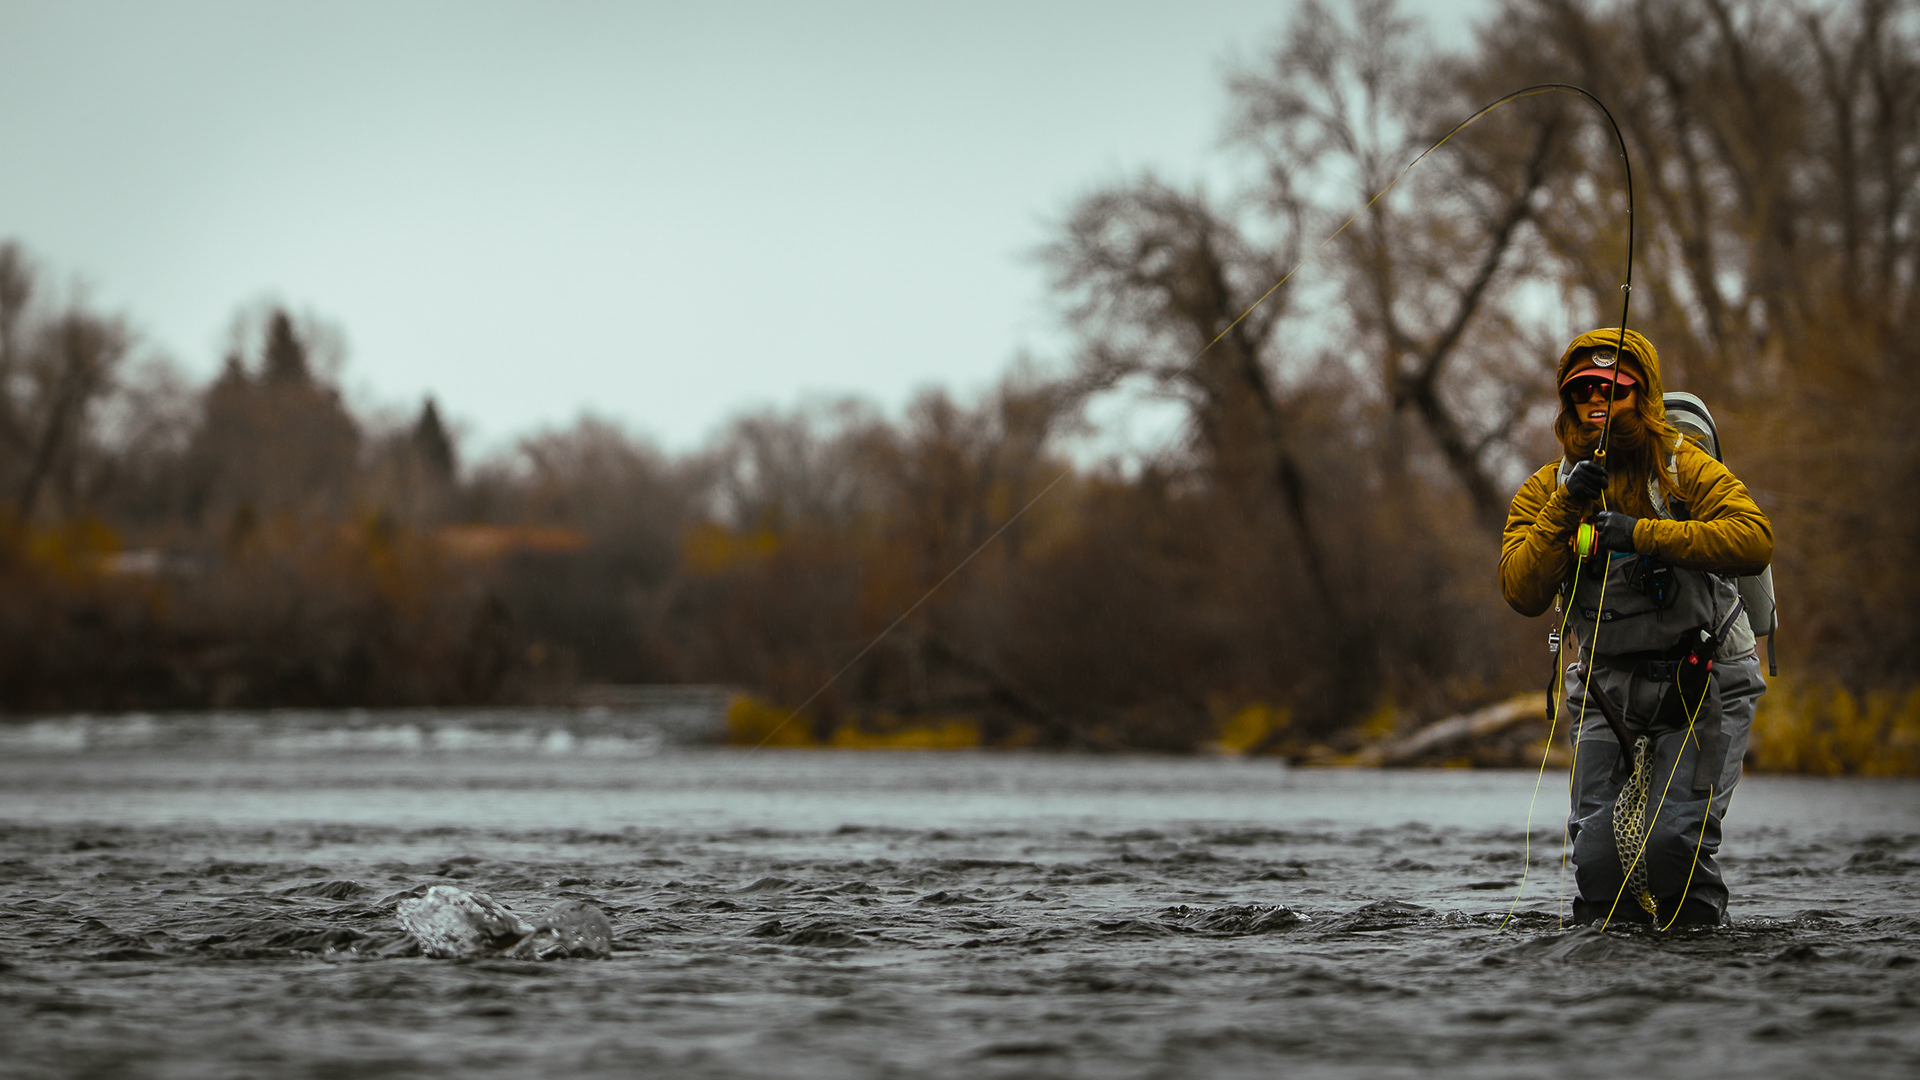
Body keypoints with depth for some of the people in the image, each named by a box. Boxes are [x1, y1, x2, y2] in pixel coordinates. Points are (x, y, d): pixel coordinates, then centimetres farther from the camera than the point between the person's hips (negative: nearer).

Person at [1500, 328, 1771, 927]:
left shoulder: (1685, 469, -7)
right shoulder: (1544, 491, 3)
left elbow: (1754, 539, -23)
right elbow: (1521, 592, -10)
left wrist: (1639, 534, -28)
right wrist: (1565, 510, -22)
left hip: (1702, 681, -3)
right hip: (1608, 686, 3)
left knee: (1676, 837, -16)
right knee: (1596, 845, -7)